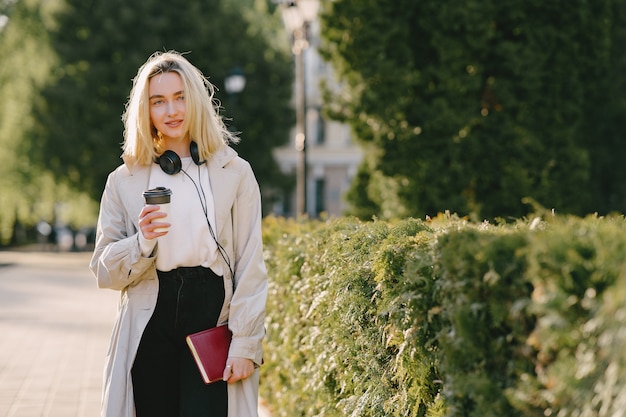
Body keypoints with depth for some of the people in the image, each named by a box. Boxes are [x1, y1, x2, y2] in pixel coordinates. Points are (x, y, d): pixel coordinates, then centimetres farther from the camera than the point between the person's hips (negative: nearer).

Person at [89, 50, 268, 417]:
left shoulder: (234, 173, 4)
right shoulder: (124, 181, 8)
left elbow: (251, 268, 2)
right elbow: (104, 271, 7)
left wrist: (245, 345, -5)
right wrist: (142, 243, -13)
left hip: (213, 323, -2)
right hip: (150, 332, 2)